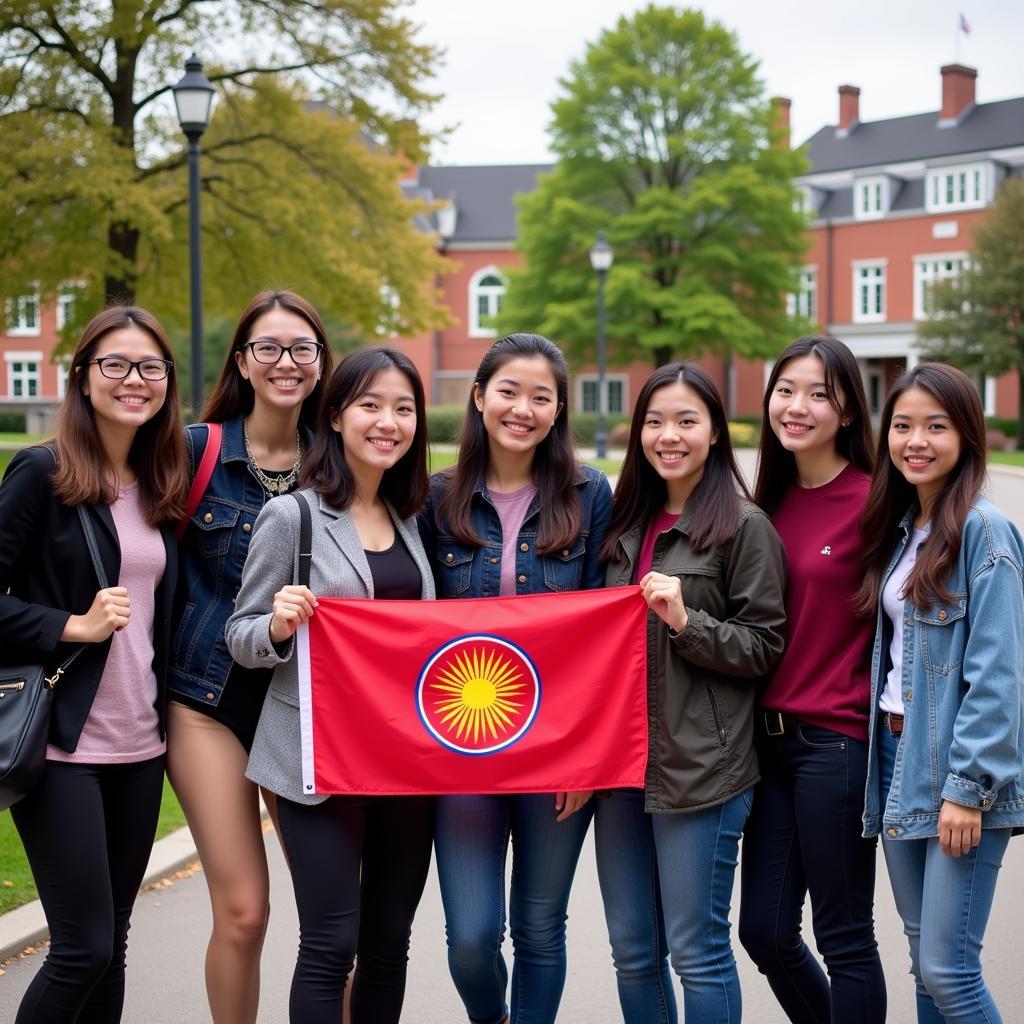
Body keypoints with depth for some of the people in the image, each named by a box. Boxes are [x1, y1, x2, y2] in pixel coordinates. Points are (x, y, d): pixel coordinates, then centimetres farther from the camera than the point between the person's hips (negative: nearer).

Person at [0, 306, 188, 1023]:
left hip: (140, 747, 6)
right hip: (62, 743, -6)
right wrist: (72, 626, -17)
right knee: (85, 948, -7)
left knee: (112, 946, 10)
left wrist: (169, 717, 8)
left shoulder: (161, 486, 11)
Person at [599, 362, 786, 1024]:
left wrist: (687, 621, -21)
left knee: (697, 949, 1)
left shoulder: (744, 526, -7)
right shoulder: (629, 523, 12)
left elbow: (765, 647, -8)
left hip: (700, 767, -6)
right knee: (629, 945, 14)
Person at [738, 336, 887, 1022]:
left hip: (837, 741, -7)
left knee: (844, 937, 4)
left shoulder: (873, 501, -11)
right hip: (771, 735, 7)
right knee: (765, 930, 12)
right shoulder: (775, 501, 10)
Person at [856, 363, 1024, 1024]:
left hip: (961, 770, -8)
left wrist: (969, 788, -18)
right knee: (924, 957, 13)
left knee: (948, 968, -7)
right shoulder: (900, 527, 12)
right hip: (899, 753, 8)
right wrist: (890, 749, 9)